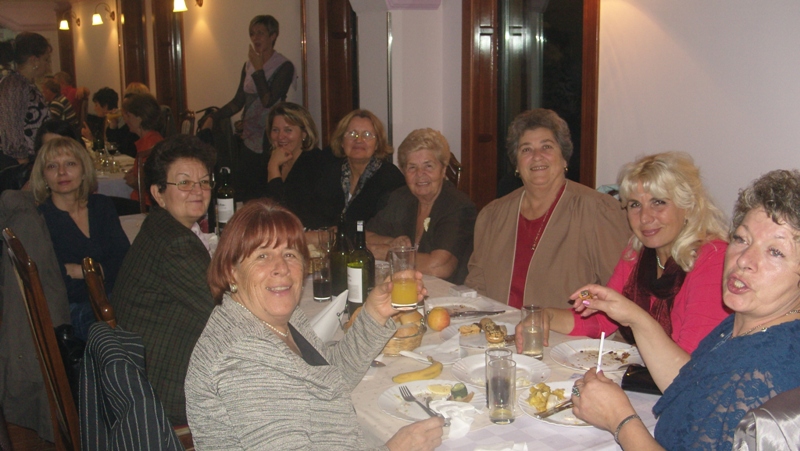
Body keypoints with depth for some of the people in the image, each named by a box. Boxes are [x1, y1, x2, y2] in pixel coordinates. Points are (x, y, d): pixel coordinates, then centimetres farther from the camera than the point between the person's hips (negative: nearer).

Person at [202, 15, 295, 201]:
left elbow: (268, 100, -17)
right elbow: (238, 102, 15)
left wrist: (259, 70, -13)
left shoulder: (284, 67, -7)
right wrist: (213, 118, 5)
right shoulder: (248, 65, 12)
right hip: (249, 139, 6)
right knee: (243, 189, 4)